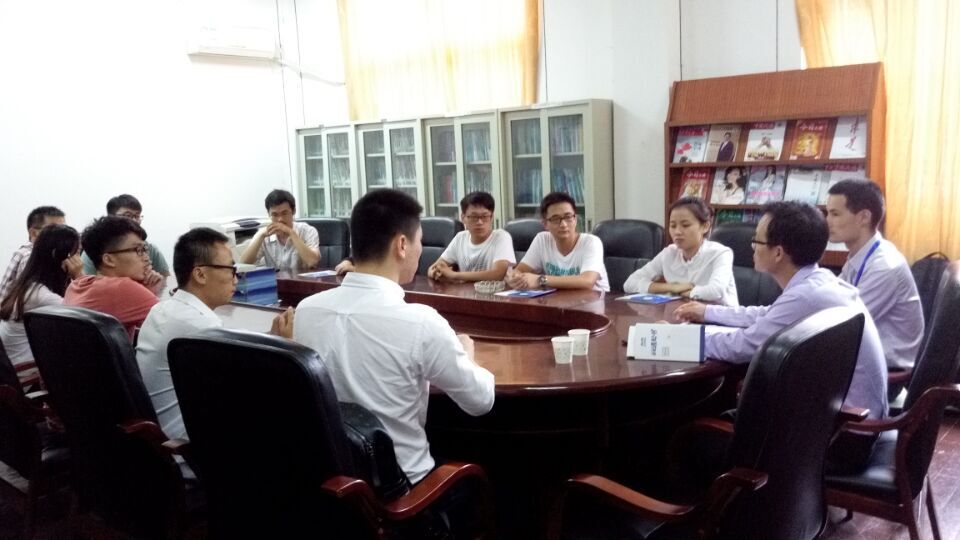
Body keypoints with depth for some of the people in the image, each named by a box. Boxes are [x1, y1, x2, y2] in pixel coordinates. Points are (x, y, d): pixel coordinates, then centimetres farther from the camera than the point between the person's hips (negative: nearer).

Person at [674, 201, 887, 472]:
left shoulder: (805, 296, -27)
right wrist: (708, 312, 24)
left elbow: (739, 347, -18)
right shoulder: (819, 281, 2)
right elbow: (767, 316, 20)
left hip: (843, 438, -9)